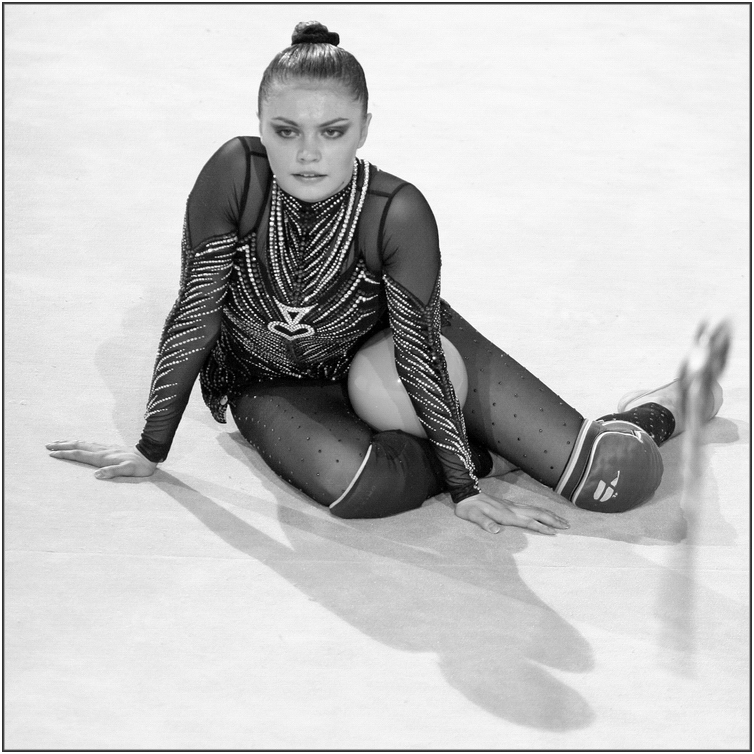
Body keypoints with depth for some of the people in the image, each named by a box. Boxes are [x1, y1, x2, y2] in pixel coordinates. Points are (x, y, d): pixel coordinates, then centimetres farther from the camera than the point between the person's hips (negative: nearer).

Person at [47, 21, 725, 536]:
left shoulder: (399, 212, -29)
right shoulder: (235, 174, -28)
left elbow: (419, 353, -21)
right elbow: (195, 313, -19)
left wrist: (466, 487, -19)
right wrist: (152, 450, -12)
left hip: (387, 341, -1)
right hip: (276, 386, 1)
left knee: (616, 480, -13)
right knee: (359, 485, -38)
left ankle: (655, 412, 25)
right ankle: (487, 450, -5)